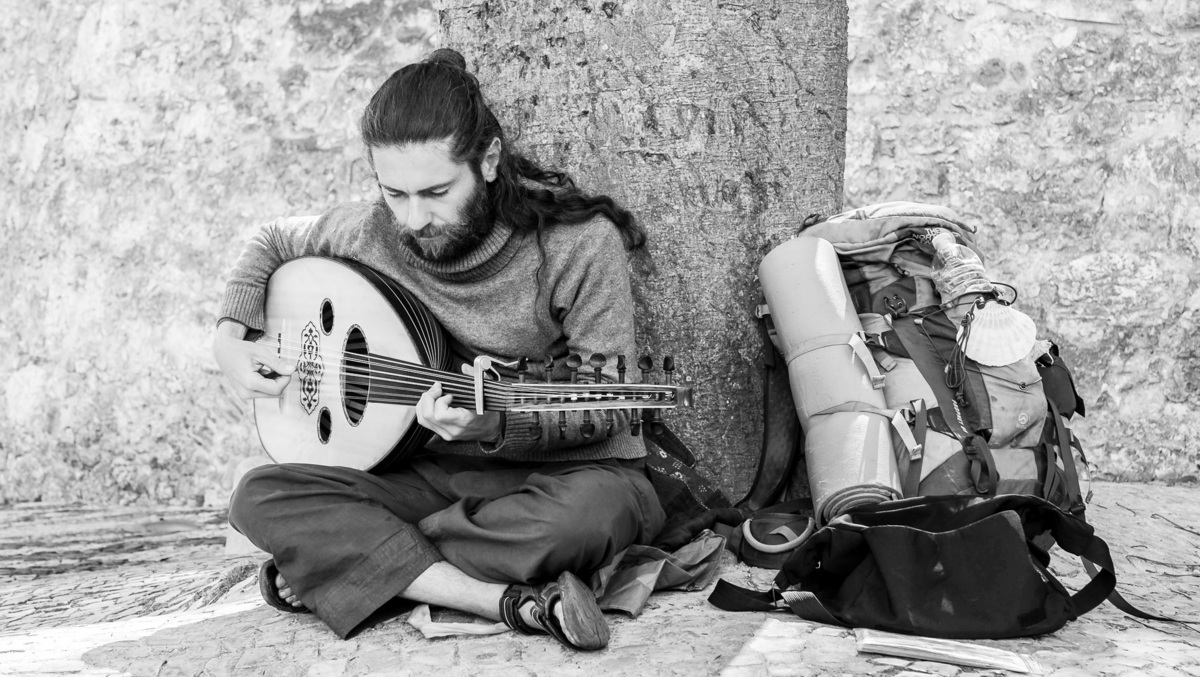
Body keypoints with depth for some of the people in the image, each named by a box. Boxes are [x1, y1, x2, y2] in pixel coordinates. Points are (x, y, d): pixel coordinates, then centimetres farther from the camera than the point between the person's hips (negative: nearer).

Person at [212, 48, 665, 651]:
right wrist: (230, 337, 1)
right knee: (262, 498, -19)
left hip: (556, 471, -3)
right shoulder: (370, 232, -5)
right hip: (427, 473, 3)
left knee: (596, 508, -39)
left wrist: (492, 426, -31)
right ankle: (513, 601, -29)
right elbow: (271, 244, 17)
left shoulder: (582, 243, -17)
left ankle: (341, 561, -18)